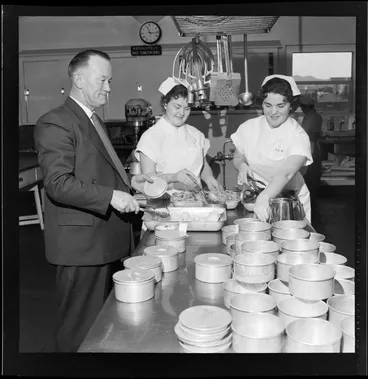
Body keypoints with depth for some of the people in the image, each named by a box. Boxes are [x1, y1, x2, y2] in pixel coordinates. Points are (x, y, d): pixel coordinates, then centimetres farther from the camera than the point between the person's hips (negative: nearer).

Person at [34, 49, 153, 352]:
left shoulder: (94, 121, 19)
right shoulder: (55, 123, -11)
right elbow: (58, 184, -21)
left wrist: (128, 183, 10)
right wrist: (111, 196, -25)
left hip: (109, 241, 9)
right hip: (83, 243, -9)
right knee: (81, 327, 4)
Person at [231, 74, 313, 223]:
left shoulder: (298, 136, -15)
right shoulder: (248, 127, -3)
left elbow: (286, 173, -31)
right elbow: (237, 158, 12)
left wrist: (264, 197, -48)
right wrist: (242, 165, -12)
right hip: (253, 197, 2)